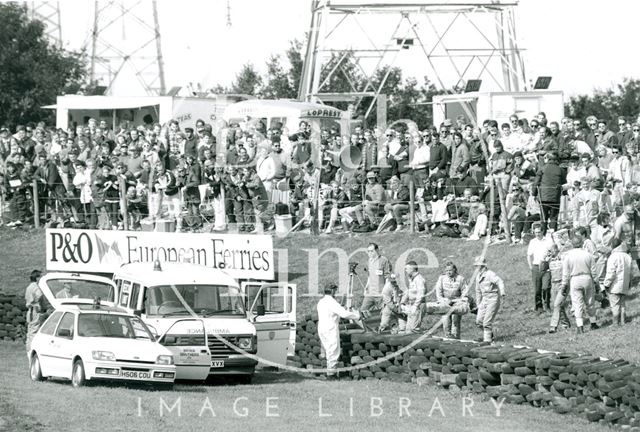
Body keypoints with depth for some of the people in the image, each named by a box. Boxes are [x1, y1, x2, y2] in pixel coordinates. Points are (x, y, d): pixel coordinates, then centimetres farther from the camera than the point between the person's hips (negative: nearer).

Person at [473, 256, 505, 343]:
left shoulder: (490, 274, -15)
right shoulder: (478, 276, 12)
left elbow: (500, 282, -29)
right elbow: (478, 291, 23)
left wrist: (502, 293, -46)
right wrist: (478, 304, 26)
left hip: (493, 299, -8)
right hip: (485, 299, 8)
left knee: (487, 322, -10)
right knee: (479, 321, 3)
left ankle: (487, 340, -1)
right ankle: (490, 335, 24)